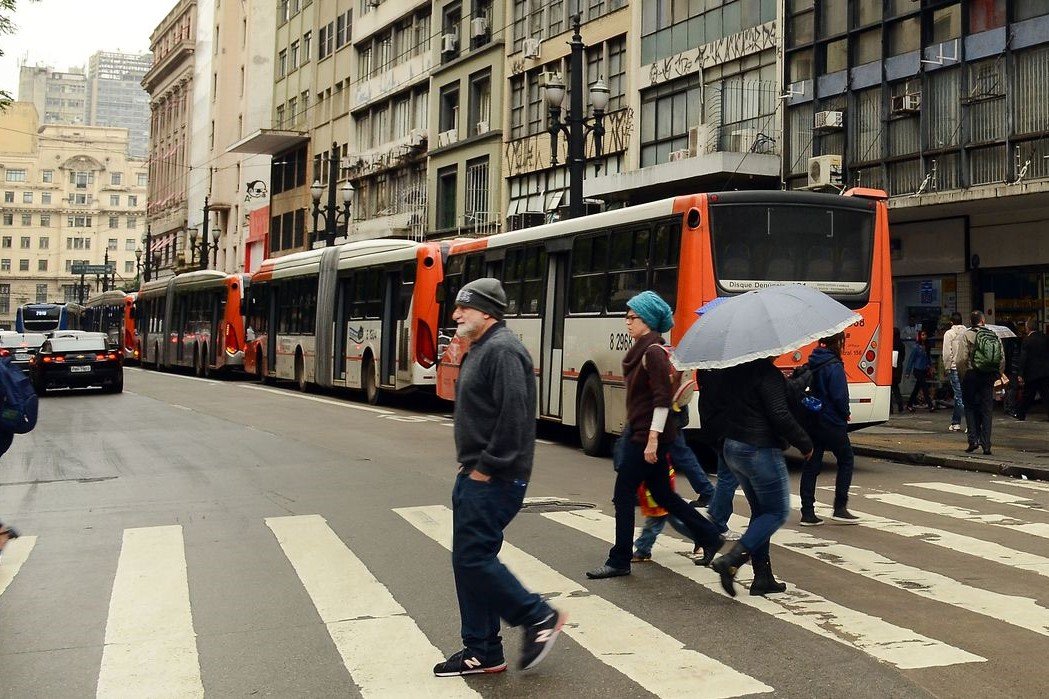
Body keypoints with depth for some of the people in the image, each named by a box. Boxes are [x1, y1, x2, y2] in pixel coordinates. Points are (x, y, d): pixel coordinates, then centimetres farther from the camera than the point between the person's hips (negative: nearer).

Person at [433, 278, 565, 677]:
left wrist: (487, 467, -19)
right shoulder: (480, 349, 18)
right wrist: (471, 465, 16)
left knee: (473, 557, -10)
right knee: (469, 561, 11)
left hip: (493, 479, -10)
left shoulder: (502, 349, -15)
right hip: (475, 476, 10)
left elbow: (513, 415, -23)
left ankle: (539, 618, 5)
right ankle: (482, 652, 18)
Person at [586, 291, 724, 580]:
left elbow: (662, 398, -20)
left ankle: (619, 562, 6)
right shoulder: (640, 350, 12)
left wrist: (653, 439, -22)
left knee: (623, 494, -3)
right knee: (662, 494, 16)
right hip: (637, 431, 10)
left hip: (647, 435, -10)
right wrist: (631, 431, 22)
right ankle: (709, 537, 25)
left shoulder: (653, 352, -16)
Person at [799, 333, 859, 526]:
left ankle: (807, 513, 7)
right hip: (832, 423, -7)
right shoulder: (834, 366, -16)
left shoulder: (813, 363, 6)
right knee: (846, 460, 10)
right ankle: (840, 508, 9)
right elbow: (839, 396, -19)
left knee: (811, 466, 8)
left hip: (813, 421, 7)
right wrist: (846, 414, -1)